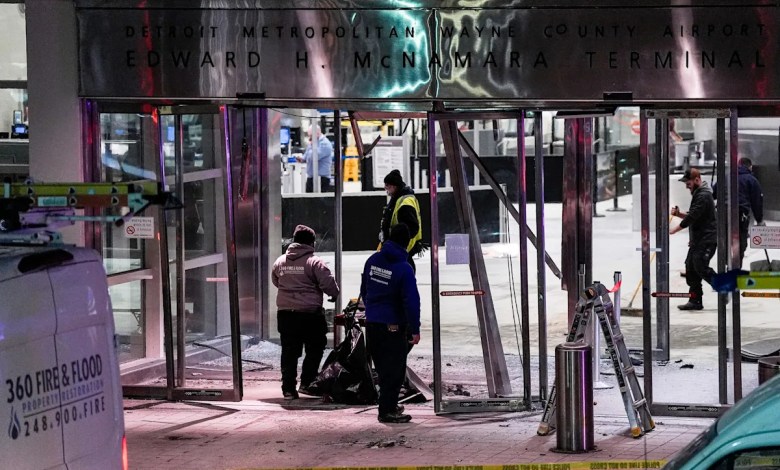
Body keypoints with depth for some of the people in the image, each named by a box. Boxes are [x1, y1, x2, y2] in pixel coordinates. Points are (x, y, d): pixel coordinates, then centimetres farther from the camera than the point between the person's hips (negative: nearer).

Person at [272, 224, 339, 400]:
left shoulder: (280, 262, 8)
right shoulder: (314, 262, -10)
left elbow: (275, 281, 24)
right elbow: (329, 285, -14)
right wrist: (334, 293, 7)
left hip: (285, 314, 5)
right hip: (310, 313, -5)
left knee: (289, 351, 9)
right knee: (315, 349, 10)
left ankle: (288, 388, 8)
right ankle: (307, 383, 5)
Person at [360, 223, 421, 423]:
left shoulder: (373, 260, 3)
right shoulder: (404, 269, -18)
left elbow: (364, 290, 14)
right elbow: (412, 301, -19)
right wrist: (415, 330, -13)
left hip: (371, 324, 7)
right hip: (393, 326, -7)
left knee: (383, 367, 18)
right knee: (394, 369, 1)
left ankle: (389, 405, 28)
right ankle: (387, 411, 1)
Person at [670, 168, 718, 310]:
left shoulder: (703, 196, -16)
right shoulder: (698, 194, 19)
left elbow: (692, 217, -21)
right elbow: (692, 216, 23)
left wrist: (674, 229, -16)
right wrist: (678, 214, 4)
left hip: (707, 239, -10)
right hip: (698, 240, 10)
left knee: (701, 267, -17)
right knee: (691, 268, 6)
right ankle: (695, 301, 8)